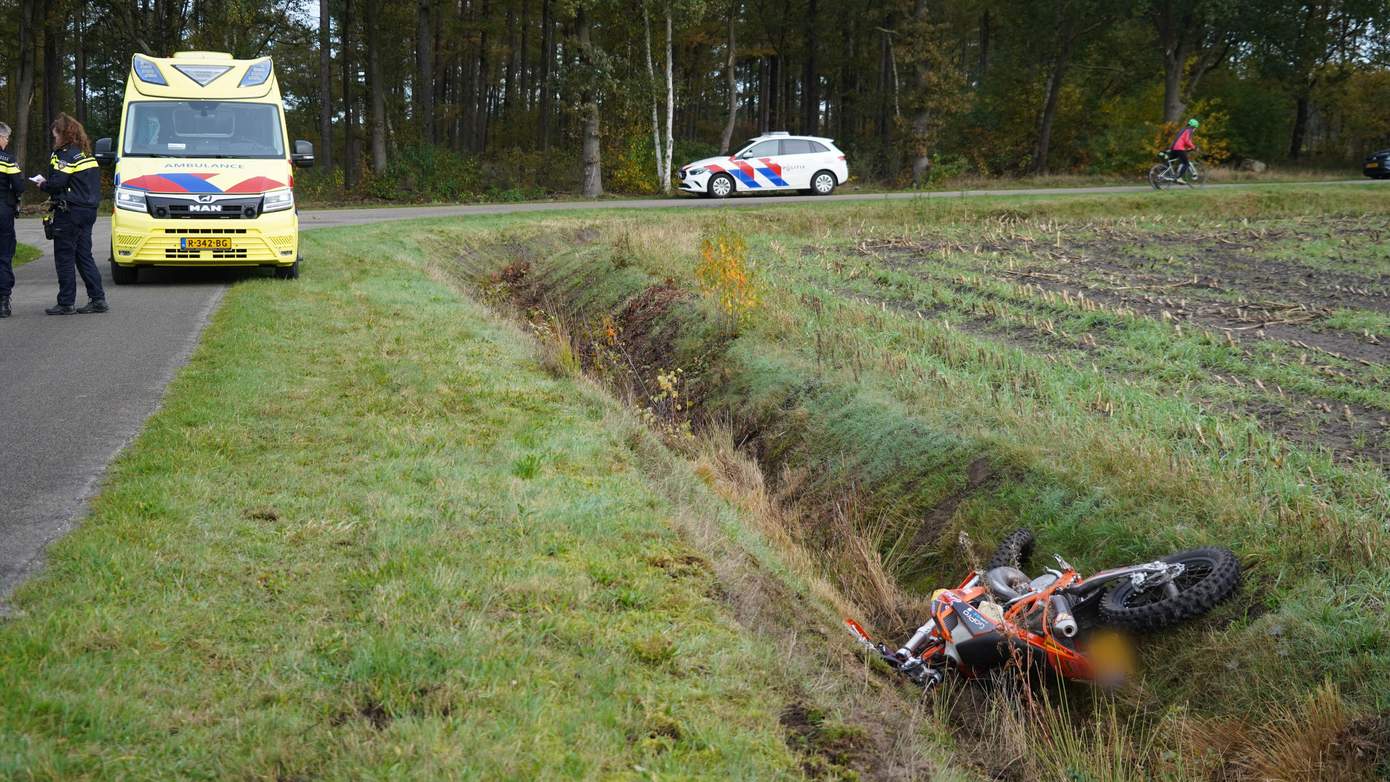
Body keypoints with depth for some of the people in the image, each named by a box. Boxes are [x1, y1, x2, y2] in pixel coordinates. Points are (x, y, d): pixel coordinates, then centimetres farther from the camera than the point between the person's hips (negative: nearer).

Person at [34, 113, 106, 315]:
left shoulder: (65, 155, -12)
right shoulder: (86, 154, 16)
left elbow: (57, 182, -21)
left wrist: (43, 185, -1)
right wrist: (47, 182, 15)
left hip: (69, 212, -9)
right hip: (88, 209, 9)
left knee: (64, 257, -3)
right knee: (84, 255, 12)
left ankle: (66, 303, -1)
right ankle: (97, 299, 8)